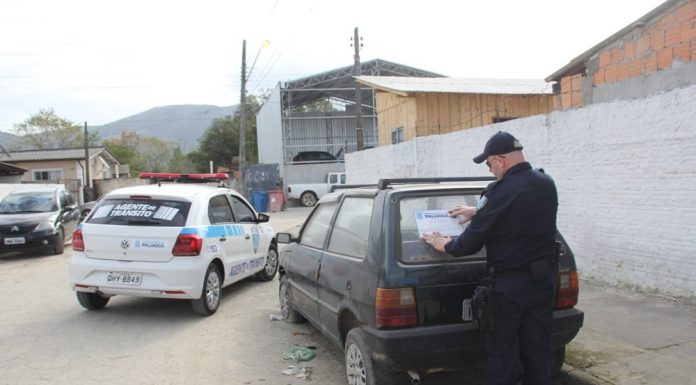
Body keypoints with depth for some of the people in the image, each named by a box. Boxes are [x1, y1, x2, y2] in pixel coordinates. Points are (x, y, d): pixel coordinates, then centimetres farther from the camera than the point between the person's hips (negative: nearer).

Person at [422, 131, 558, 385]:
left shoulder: (502, 190, -19)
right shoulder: (546, 183, 4)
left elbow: (473, 242, -14)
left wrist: (445, 246, 5)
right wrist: (478, 212, 30)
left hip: (508, 285, -7)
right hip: (542, 279, 7)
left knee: (501, 354, 6)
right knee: (538, 352, 16)